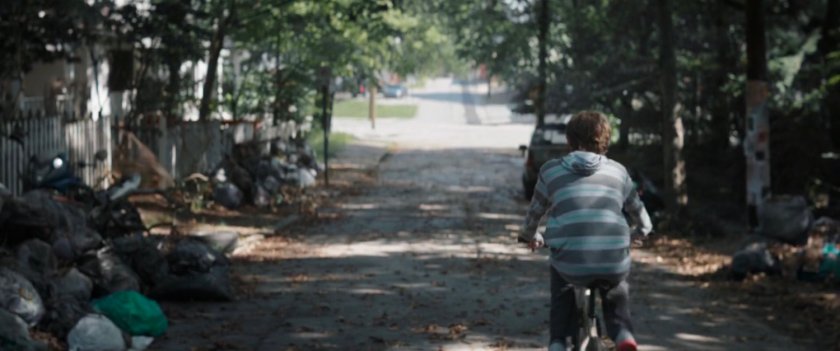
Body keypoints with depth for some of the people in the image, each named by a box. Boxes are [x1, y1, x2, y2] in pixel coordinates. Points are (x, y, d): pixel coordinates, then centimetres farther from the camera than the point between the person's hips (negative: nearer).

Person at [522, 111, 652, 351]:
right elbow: (642, 220, 28)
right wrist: (637, 233, 50)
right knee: (617, 285, 36)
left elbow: (534, 214, 27)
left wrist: (534, 237, 48)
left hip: (571, 263, -1)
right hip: (614, 264, 1)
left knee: (560, 277, 35)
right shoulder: (617, 172, 17)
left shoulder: (551, 170, 14)